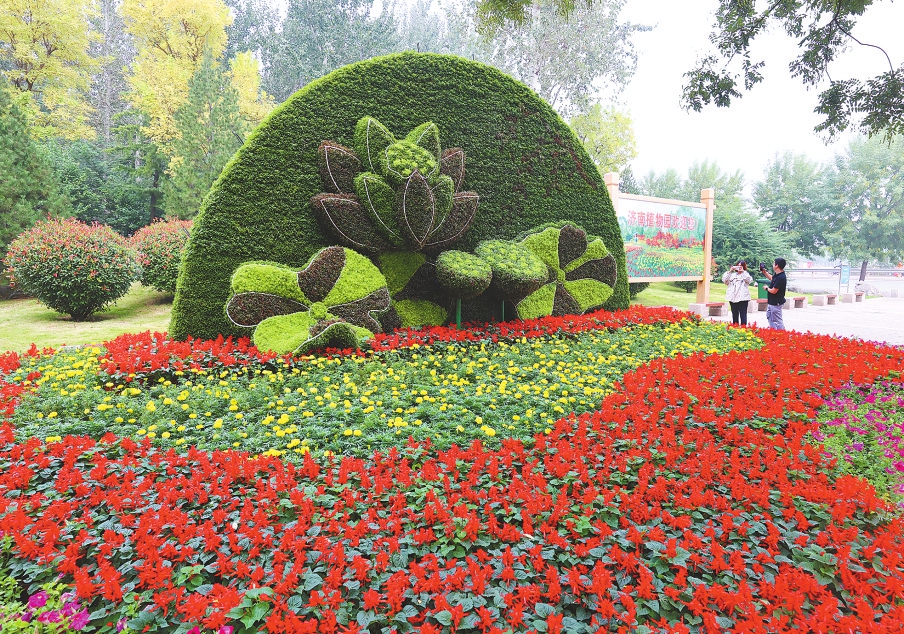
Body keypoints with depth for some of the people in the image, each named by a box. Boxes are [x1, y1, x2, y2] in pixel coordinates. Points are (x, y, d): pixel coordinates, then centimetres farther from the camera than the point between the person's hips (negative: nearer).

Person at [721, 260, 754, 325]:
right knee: (734, 316, 8)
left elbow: (749, 280, -14)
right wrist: (730, 271, -3)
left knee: (743, 316, -4)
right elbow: (724, 280, 2)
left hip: (743, 298, -3)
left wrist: (742, 271, -13)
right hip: (733, 298, 3)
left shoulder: (746, 274, 7)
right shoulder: (732, 275, 15)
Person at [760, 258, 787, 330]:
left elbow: (773, 291, -27)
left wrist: (767, 288, -7)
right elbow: (771, 278, 28)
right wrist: (764, 271, 17)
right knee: (769, 316, 24)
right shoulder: (777, 275, 3)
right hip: (772, 302, 11)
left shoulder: (781, 277, -28)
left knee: (777, 321, -4)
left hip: (776, 303, -11)